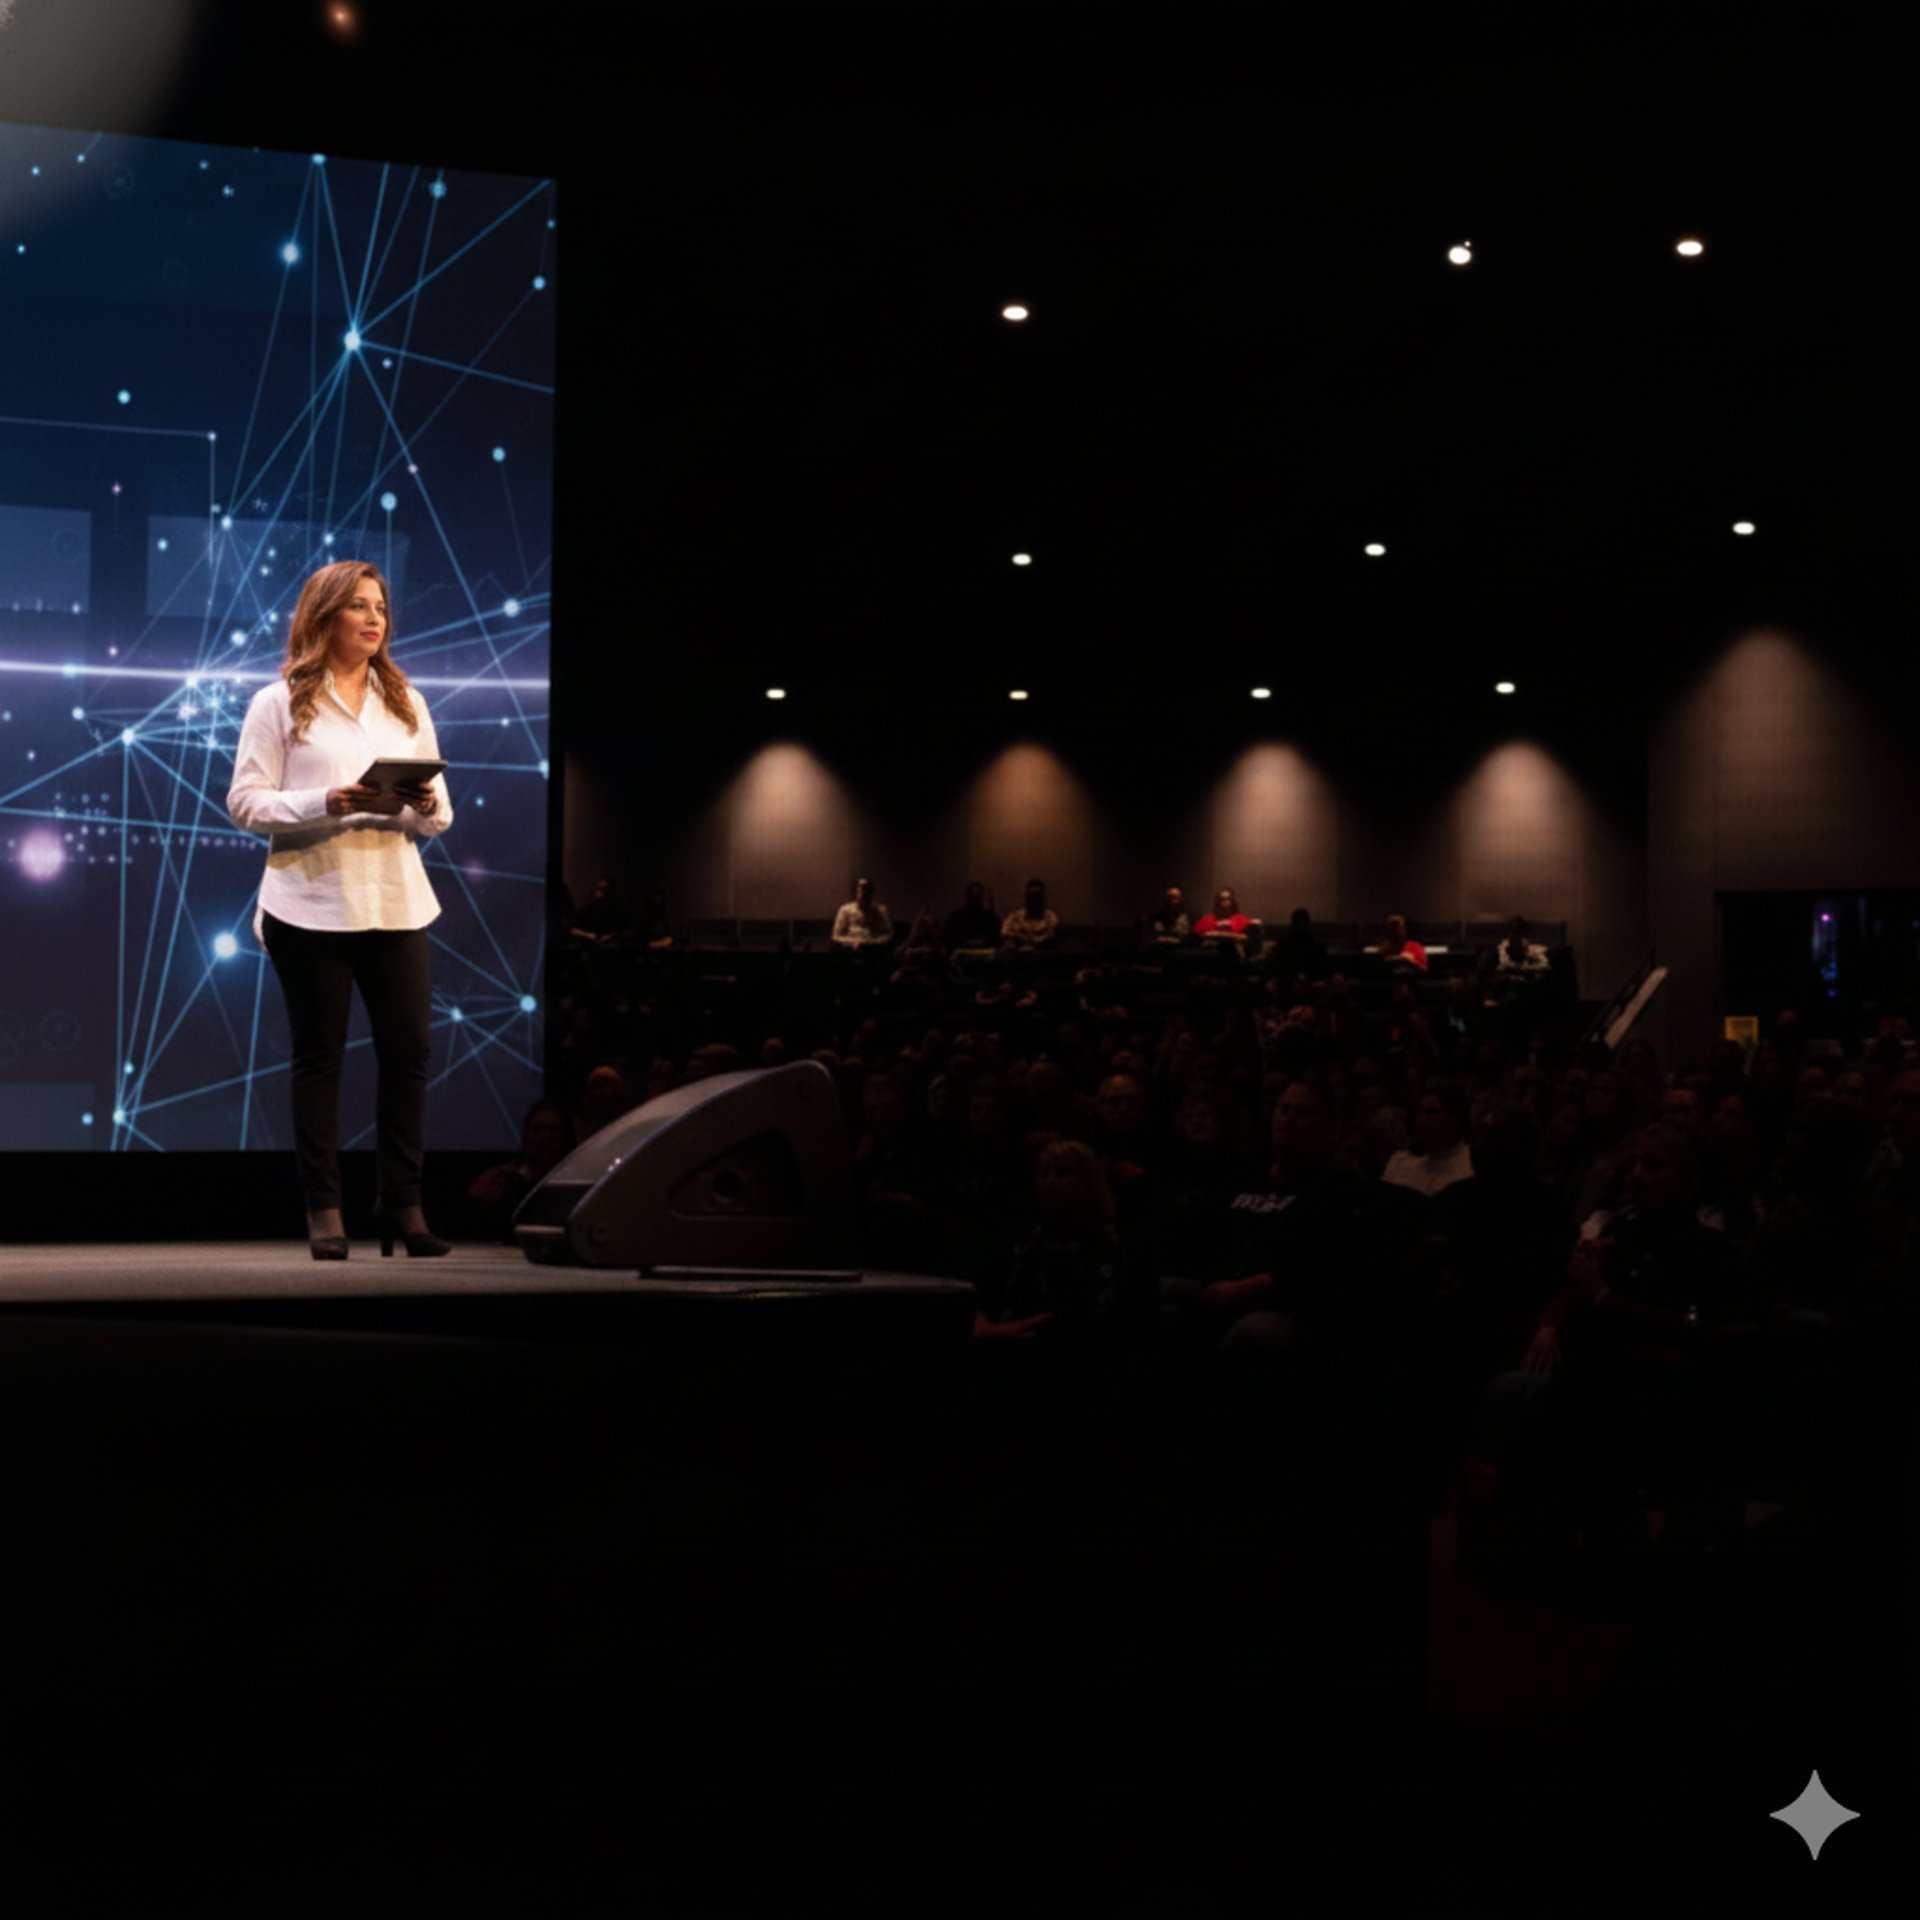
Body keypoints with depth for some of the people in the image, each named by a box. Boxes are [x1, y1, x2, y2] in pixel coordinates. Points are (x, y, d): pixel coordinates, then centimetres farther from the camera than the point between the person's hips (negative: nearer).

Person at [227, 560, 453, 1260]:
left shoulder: (406, 702, 15)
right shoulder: (279, 703, 2)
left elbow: (440, 814, 14)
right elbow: (245, 803, -6)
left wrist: (423, 803, -10)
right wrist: (329, 801, -19)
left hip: (396, 905, 4)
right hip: (311, 906, -4)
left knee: (409, 1050, 0)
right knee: (319, 1056, 2)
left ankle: (403, 1205, 7)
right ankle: (324, 1211, 7)